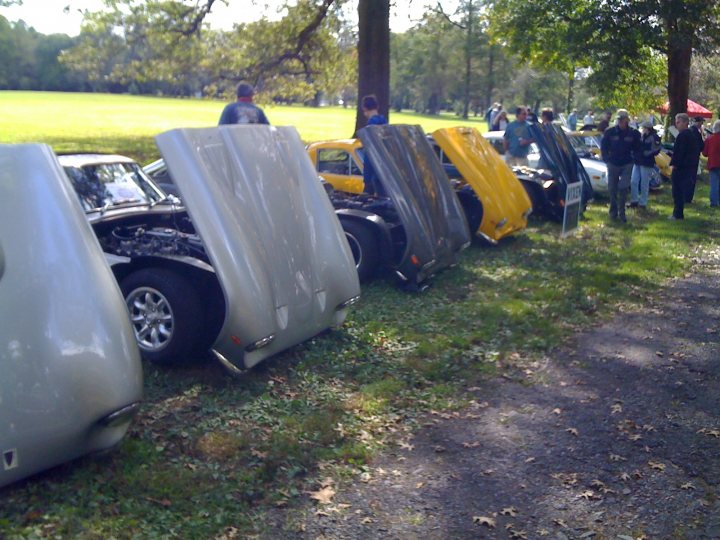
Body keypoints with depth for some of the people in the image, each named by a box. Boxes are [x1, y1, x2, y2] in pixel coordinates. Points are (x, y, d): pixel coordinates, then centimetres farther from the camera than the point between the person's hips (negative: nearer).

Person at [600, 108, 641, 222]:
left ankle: (621, 213, -2)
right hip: (613, 164, 1)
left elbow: (637, 148, 13)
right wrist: (606, 158, 1)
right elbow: (603, 146, 6)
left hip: (627, 165, -1)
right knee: (612, 189, 8)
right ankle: (613, 212, 22)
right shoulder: (610, 132, -4)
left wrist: (633, 158, 7)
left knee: (623, 188, -10)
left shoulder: (633, 133, -2)